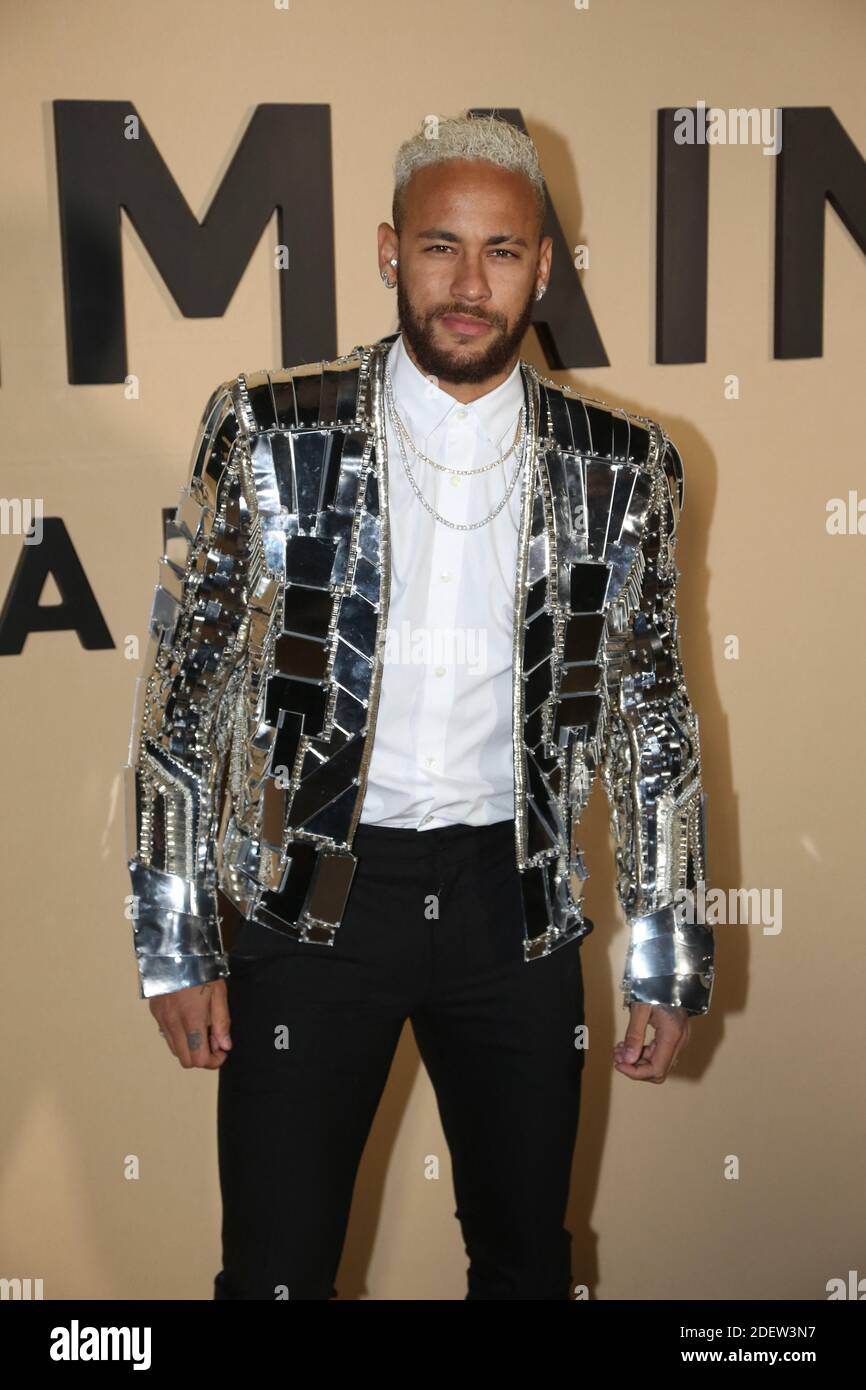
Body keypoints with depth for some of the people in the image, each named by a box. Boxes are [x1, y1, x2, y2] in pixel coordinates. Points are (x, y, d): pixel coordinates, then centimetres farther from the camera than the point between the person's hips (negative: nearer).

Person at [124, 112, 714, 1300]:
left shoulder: (621, 467, 0)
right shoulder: (267, 436, -5)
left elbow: (655, 720, 5)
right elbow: (182, 695, -2)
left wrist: (670, 960, 5)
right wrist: (177, 940, -4)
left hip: (516, 900, 2)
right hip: (313, 896, -2)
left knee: (527, 1258, 19)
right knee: (277, 1270, 8)